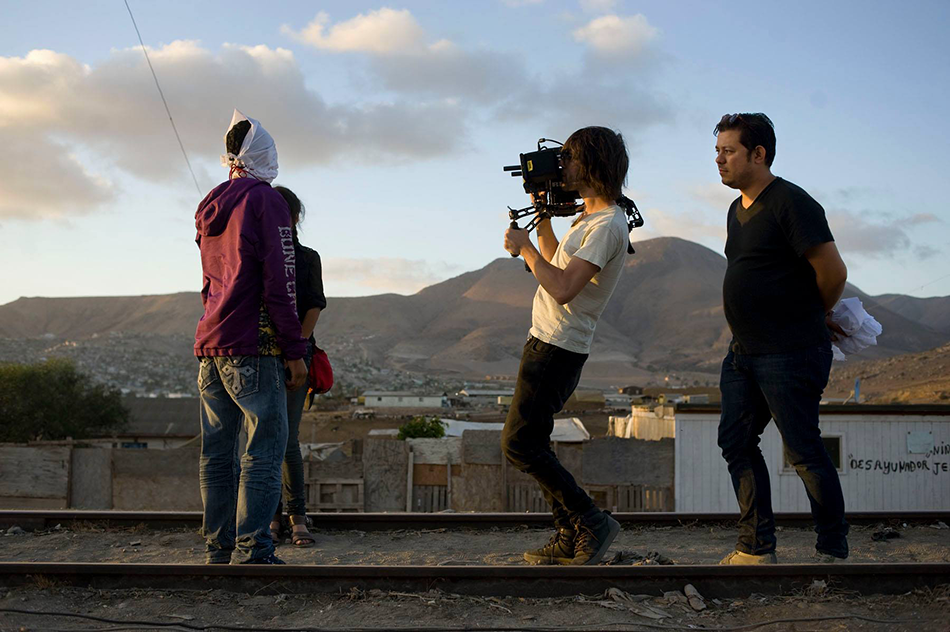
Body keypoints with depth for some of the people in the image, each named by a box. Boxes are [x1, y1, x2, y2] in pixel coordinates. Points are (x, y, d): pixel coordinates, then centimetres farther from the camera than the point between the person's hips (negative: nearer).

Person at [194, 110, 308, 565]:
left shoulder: (210, 208, 19)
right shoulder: (266, 200, -6)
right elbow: (279, 282, -12)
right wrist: (295, 351, -10)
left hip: (210, 344, 8)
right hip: (251, 347, -8)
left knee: (217, 452, 9)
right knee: (265, 450, -6)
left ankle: (219, 551, 13)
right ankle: (252, 553, -10)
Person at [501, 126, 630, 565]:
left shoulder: (607, 224, -18)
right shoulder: (589, 218, 15)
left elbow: (563, 288, -26)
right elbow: (557, 264, 26)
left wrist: (523, 247, -14)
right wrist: (543, 219, 19)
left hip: (557, 349, -10)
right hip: (546, 342, 10)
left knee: (519, 443, -10)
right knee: (532, 441, 12)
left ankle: (591, 521, -3)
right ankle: (570, 538, 17)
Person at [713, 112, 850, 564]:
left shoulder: (791, 202, -14)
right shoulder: (738, 210, 14)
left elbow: (833, 273, -16)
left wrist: (818, 315, 1)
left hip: (791, 353, -9)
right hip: (744, 350, 9)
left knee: (803, 451, -2)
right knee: (736, 442, 9)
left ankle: (833, 551, 14)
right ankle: (756, 549, 19)